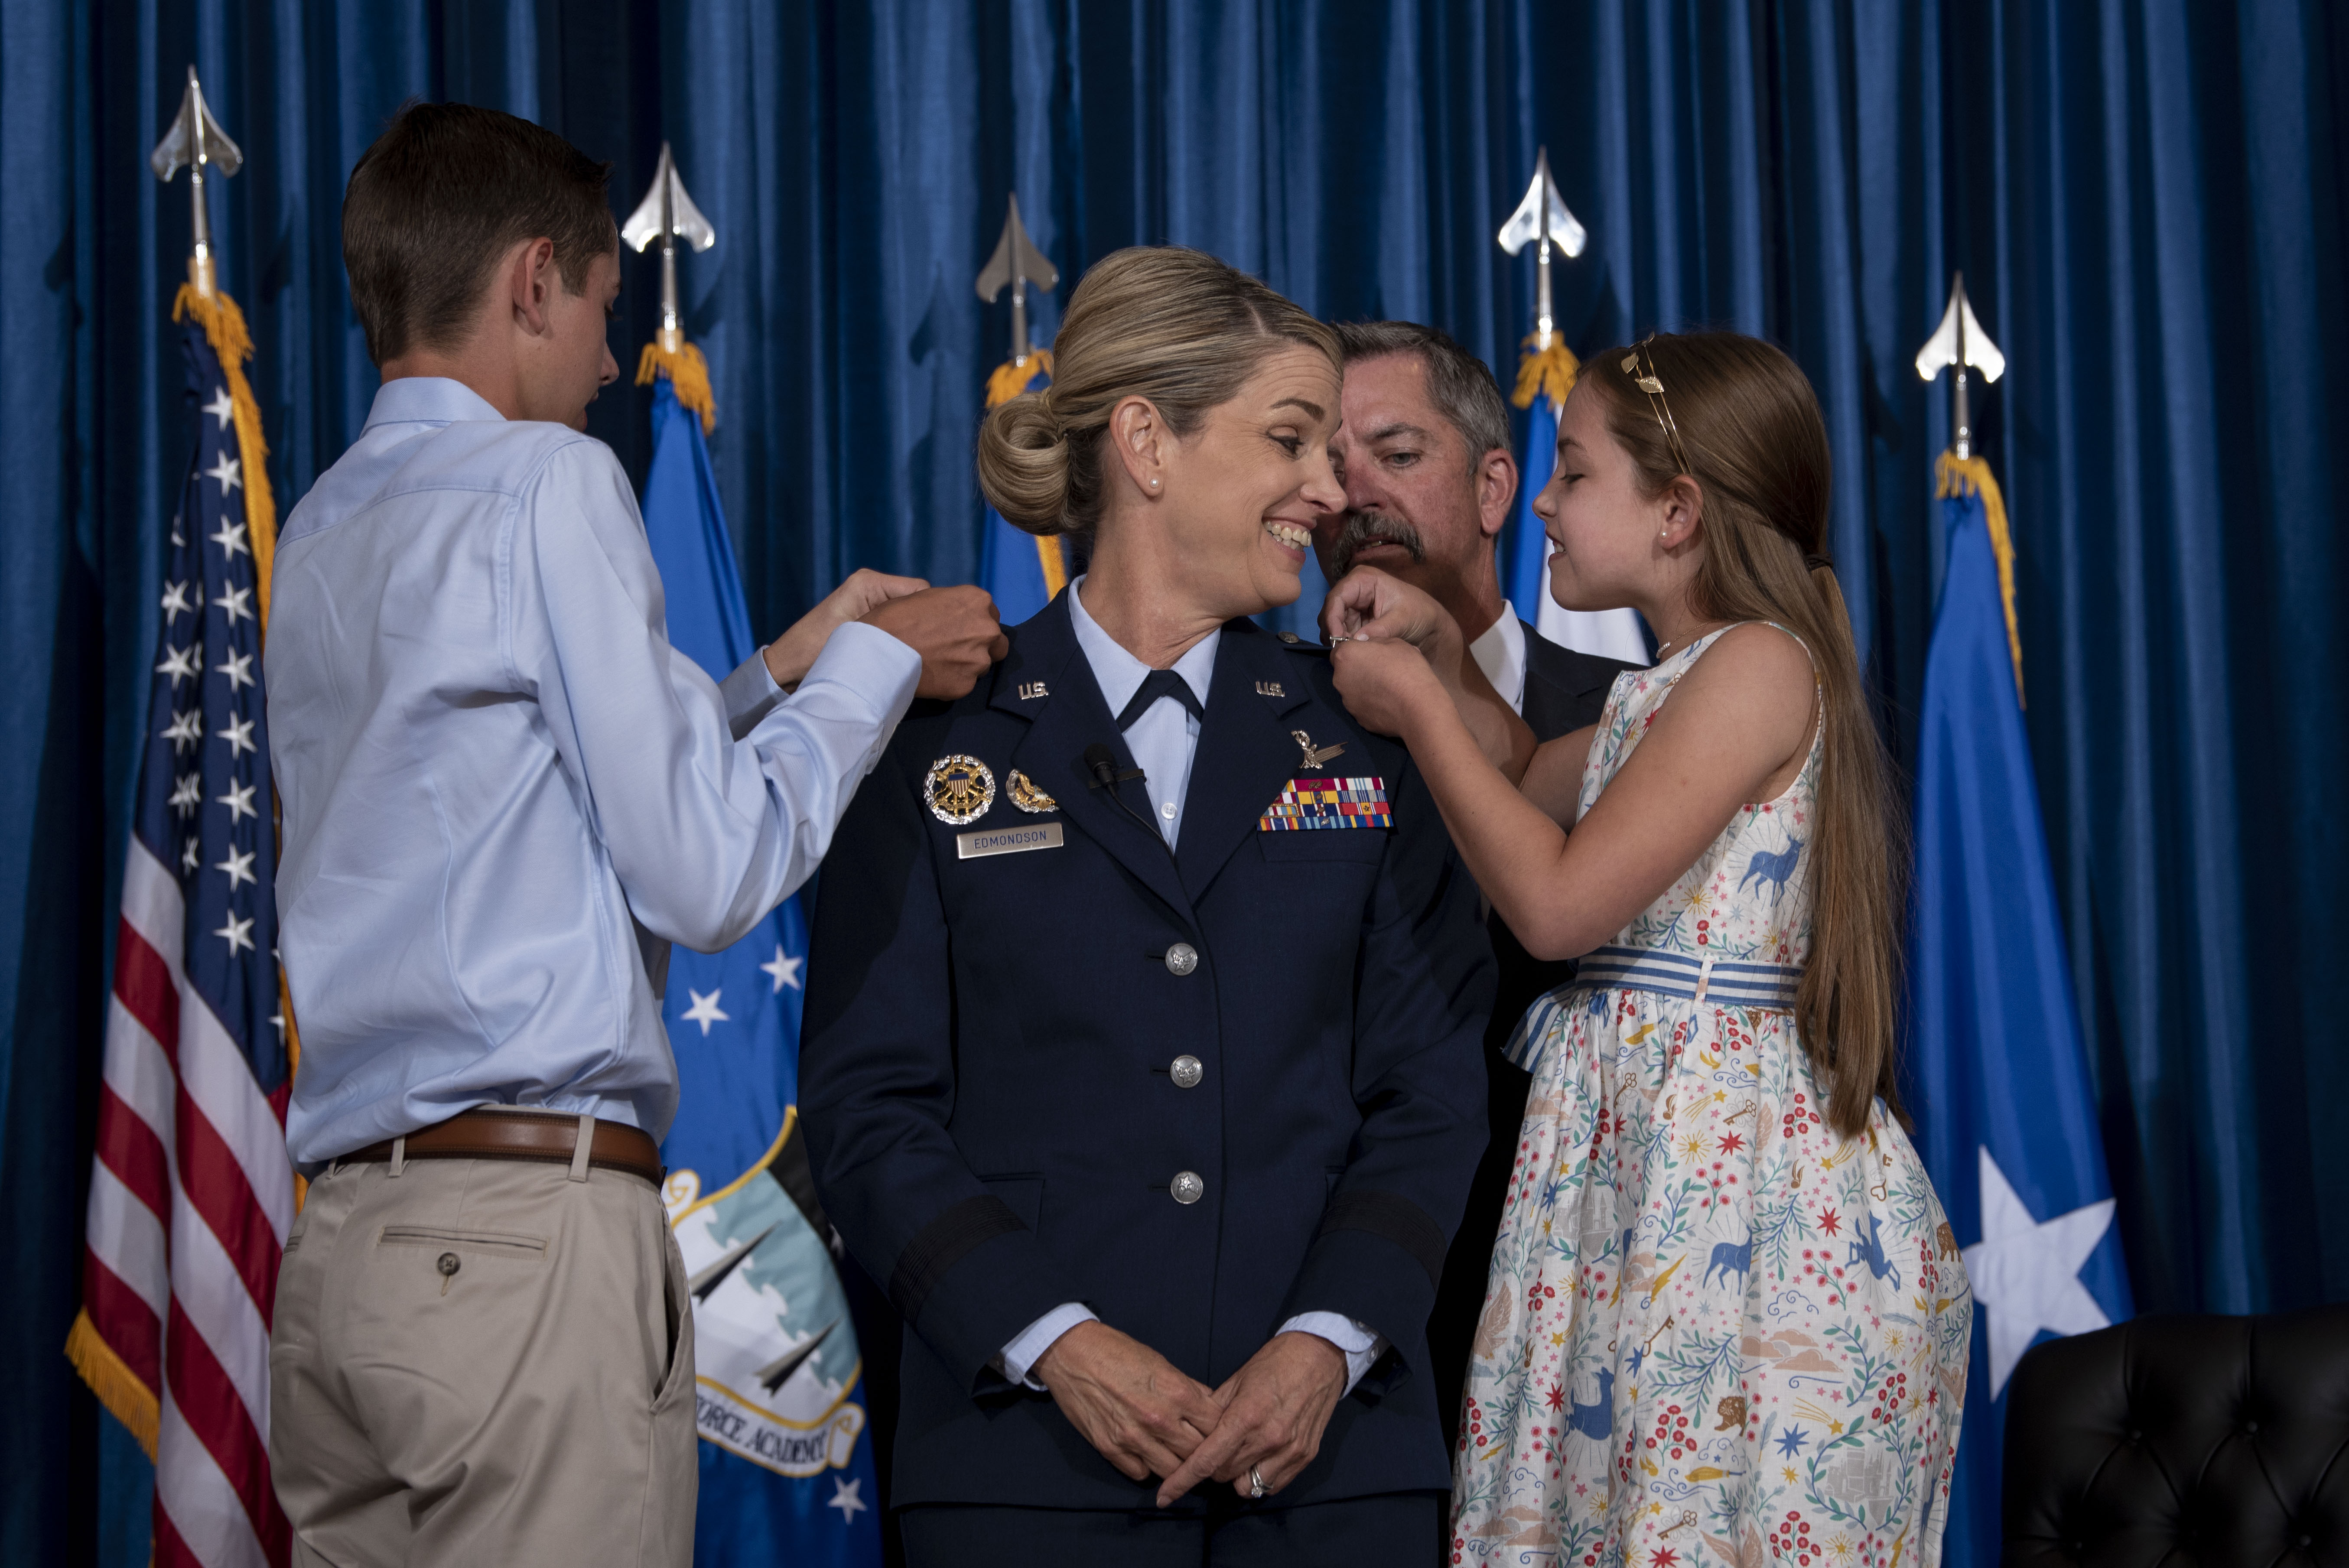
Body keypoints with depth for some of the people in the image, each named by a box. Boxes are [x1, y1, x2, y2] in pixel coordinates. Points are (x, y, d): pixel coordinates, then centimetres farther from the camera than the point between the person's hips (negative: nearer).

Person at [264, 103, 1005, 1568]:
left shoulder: (326, 529, 18)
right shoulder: (545, 483, -6)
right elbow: (704, 874, -8)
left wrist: (784, 670, 26)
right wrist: (874, 669, 6)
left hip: (344, 1234, 8)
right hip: (531, 1227, -8)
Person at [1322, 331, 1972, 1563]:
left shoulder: (1760, 663, -13)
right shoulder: (1670, 690, 15)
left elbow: (1558, 901, -18)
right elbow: (1530, 781, 35)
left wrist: (1417, 706, -6)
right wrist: (1438, 650, 18)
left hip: (1732, 1160, -9)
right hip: (1639, 1151, 9)